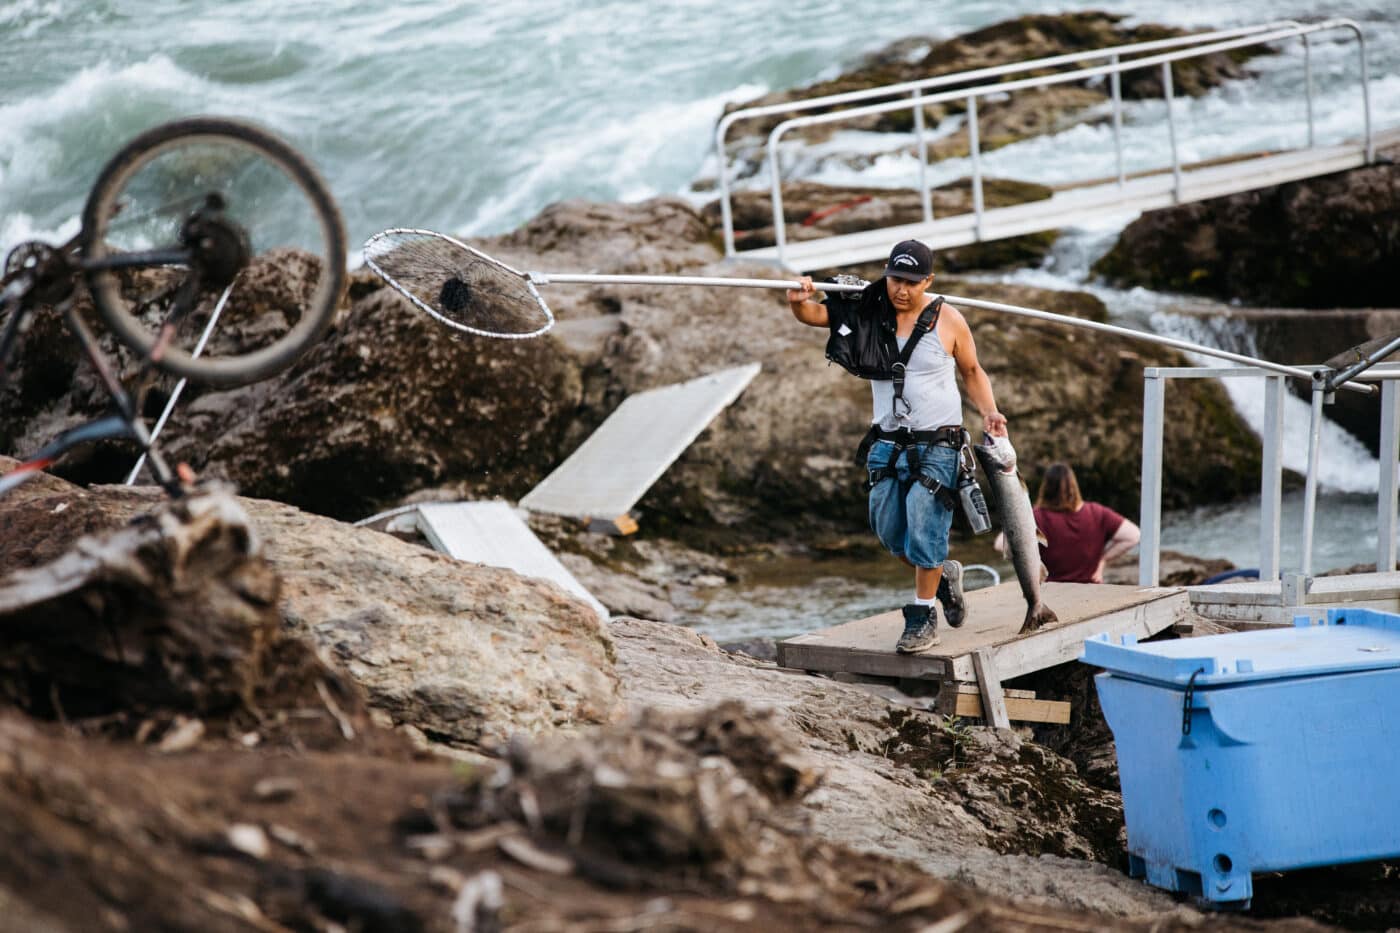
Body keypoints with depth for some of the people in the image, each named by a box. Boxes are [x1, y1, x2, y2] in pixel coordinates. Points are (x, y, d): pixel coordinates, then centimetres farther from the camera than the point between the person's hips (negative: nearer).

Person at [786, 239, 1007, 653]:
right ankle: (942, 574, 33)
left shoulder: (948, 320, -5)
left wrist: (988, 412, -8)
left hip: (937, 445, -4)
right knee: (890, 532, 7)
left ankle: (922, 619, -1)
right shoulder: (870, 312, 0)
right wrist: (799, 301, -29)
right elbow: (814, 314, -5)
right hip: (888, 444, 4)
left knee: (924, 531, -11)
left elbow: (972, 372, 8)